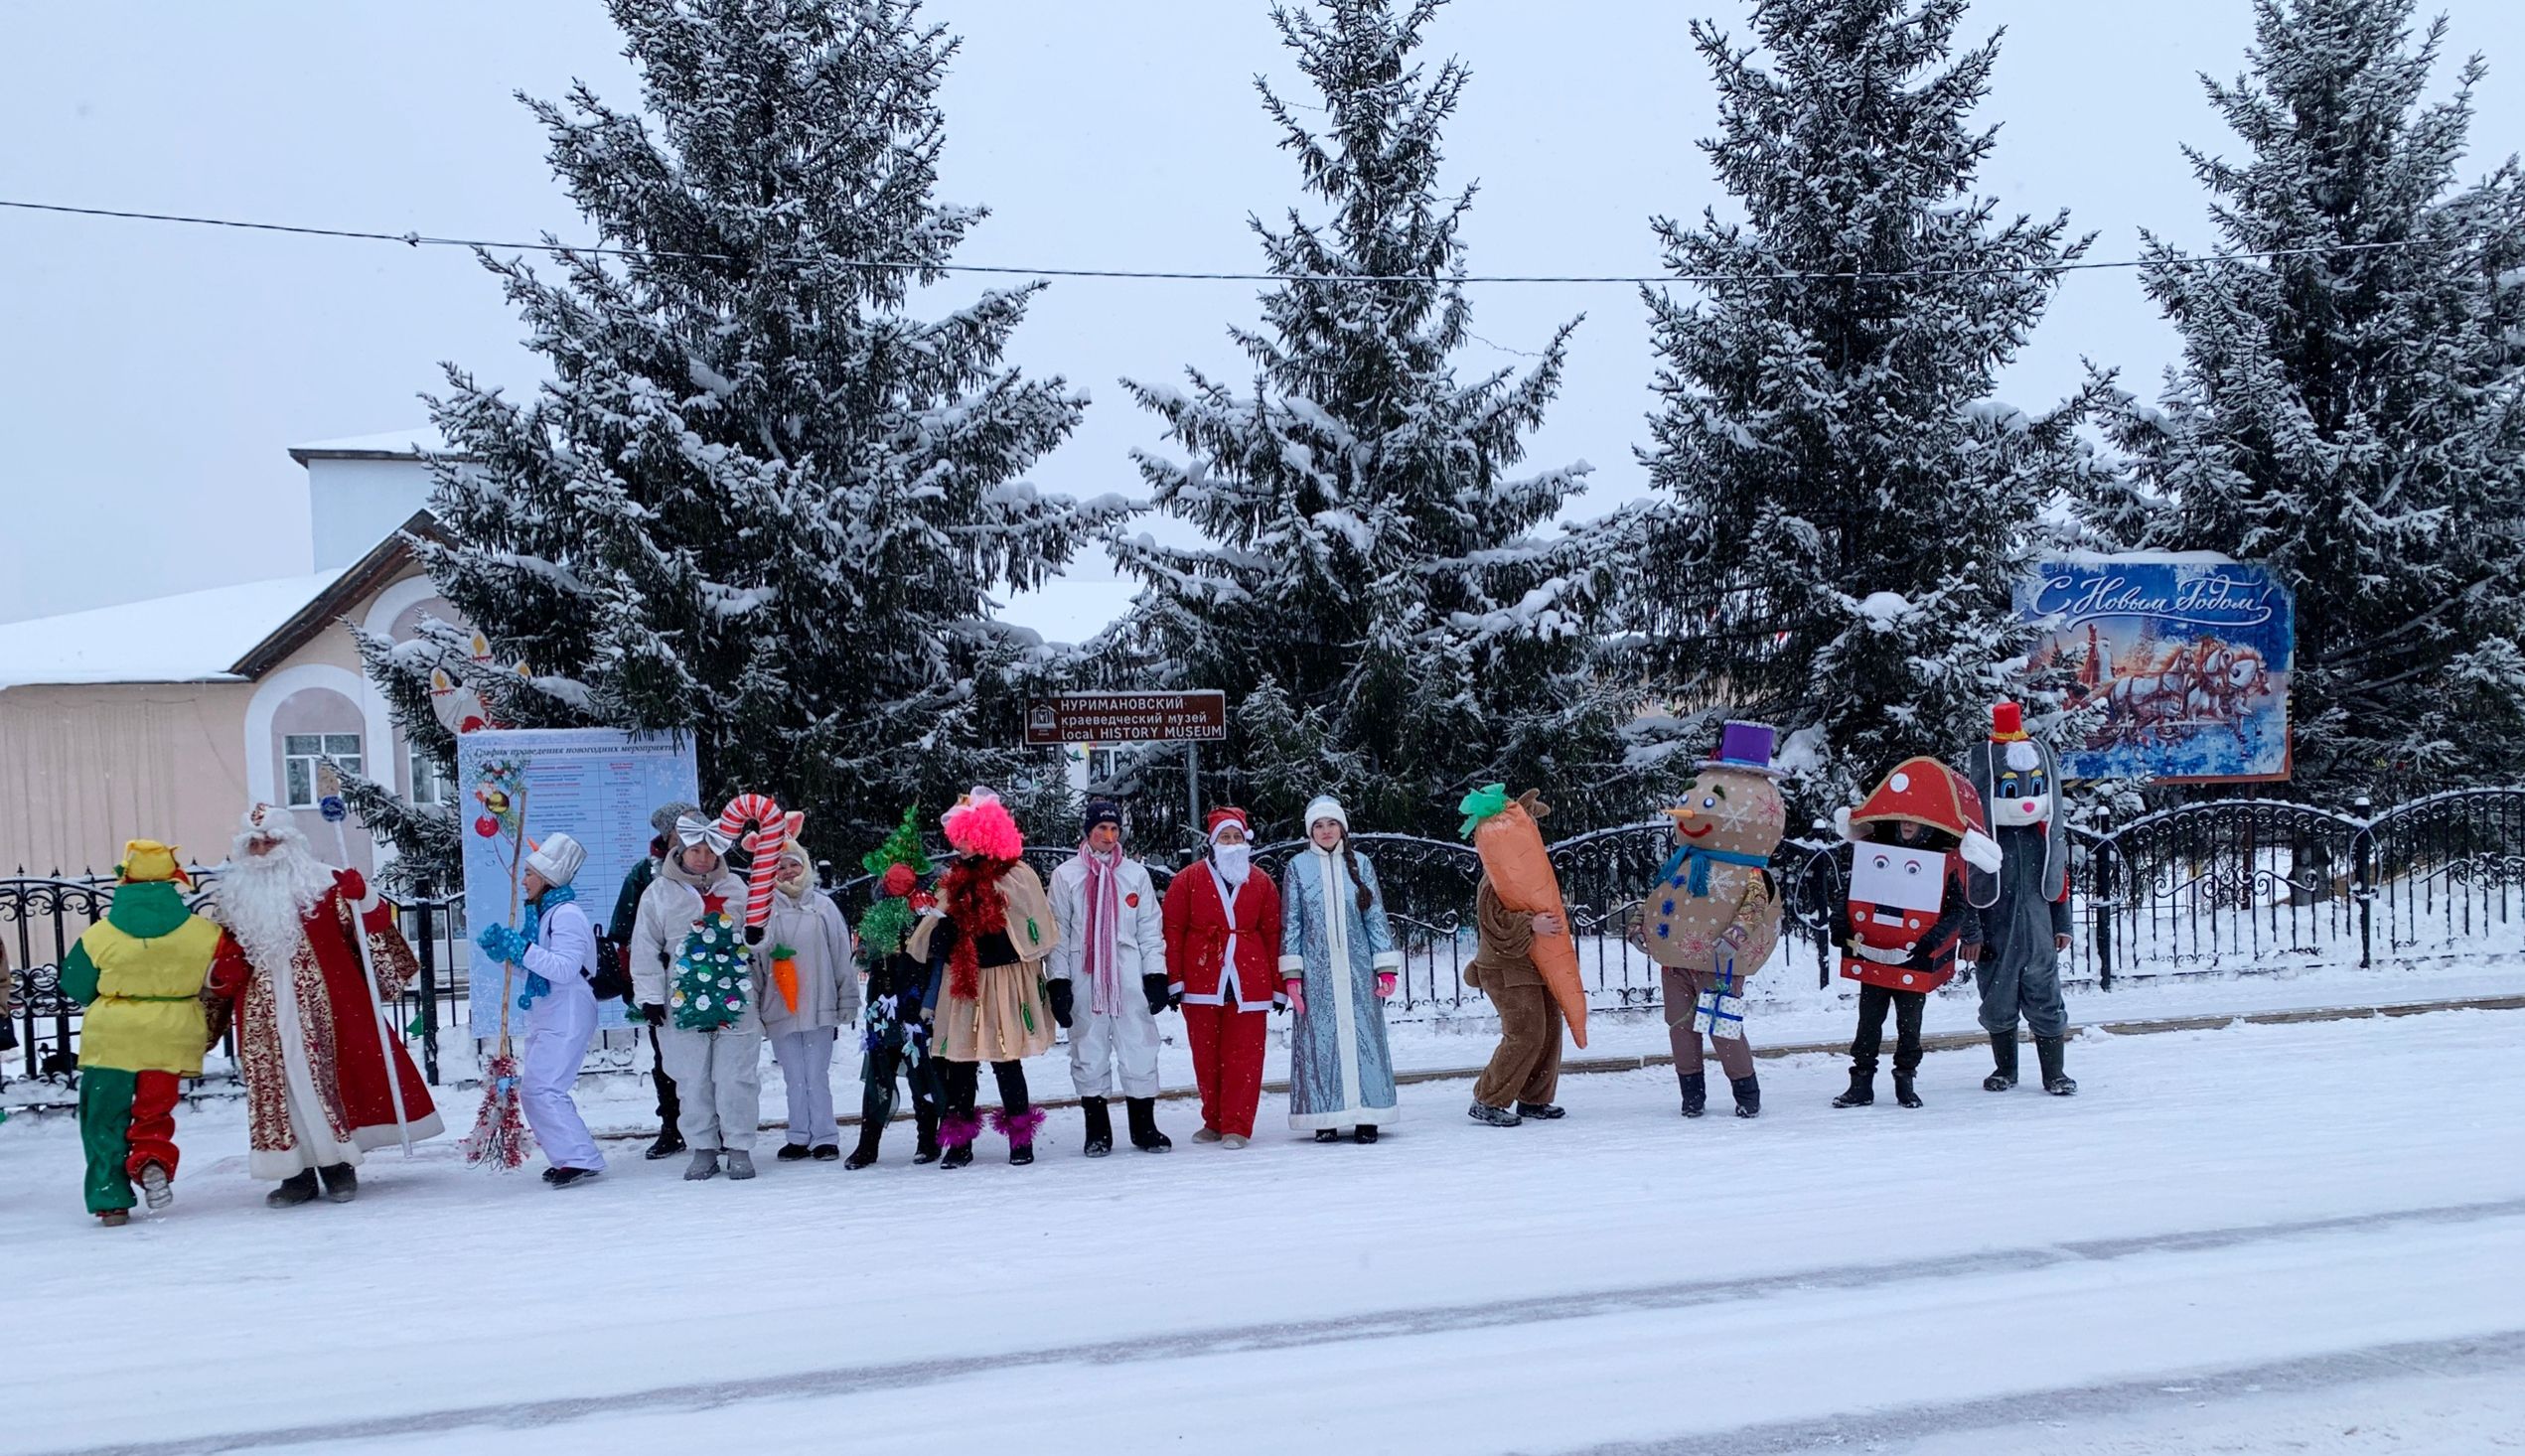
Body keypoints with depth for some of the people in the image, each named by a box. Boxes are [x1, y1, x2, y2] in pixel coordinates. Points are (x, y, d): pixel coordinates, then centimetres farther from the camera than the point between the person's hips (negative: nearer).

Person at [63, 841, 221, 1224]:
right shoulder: (203, 933, -6)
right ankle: (153, 1159, -12)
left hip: (112, 1038, -1)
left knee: (104, 1119, 13)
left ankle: (111, 1200, 11)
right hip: (171, 1037, 1)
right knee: (154, 1110, 16)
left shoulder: (100, 935, -7)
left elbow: (75, 986, 5)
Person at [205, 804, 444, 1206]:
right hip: (264, 1017, 3)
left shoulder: (321, 885, 2)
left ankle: (338, 1167, 7)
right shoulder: (235, 897, 13)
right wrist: (221, 975, 1)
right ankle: (296, 1173, 8)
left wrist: (362, 900, -20)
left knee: (327, 1076, -3)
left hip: (319, 1009, -3)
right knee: (277, 1084, 2)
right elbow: (226, 957, 20)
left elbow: (369, 930, -2)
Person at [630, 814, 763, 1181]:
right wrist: (650, 996, -1)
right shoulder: (659, 893, 3)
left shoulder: (736, 889, 9)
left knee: (737, 1079, -1)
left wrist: (759, 992, 16)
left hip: (736, 1002, 1)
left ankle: (739, 1148, 7)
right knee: (693, 1081, 3)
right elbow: (645, 949, 4)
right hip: (684, 1004, -1)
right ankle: (703, 1149, 13)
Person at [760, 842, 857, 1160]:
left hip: (819, 1005, -1)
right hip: (780, 1008, 1)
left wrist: (847, 1001, 4)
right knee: (794, 1077, 7)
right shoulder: (766, 908, 3)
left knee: (817, 1075, 0)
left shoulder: (823, 906, 4)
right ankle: (799, 1138, 15)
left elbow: (842, 956, 5)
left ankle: (825, 1138, 6)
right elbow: (753, 955, 3)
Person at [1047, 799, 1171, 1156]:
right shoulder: (1066, 875, 5)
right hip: (1084, 977, -1)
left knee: (1140, 1052, 0)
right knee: (1089, 1056, 4)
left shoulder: (1135, 873, 9)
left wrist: (1156, 975, 3)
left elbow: (1151, 929, 10)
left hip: (1129, 977, 1)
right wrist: (1057, 981, -3)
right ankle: (1097, 1132, 11)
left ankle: (1144, 1127, 10)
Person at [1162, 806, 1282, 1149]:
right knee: (1207, 1056, 7)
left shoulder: (1262, 883, 8)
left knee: (1243, 1056, -3)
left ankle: (1236, 1126, 2)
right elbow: (1173, 930, 2)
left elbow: (1272, 934, 8)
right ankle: (1215, 1122, 21)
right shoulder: (1189, 880, 4)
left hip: (1248, 984, 0)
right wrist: (1173, 979, -4)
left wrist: (1278, 987, 6)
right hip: (1201, 984, 0)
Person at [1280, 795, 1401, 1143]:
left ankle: (1366, 1117, 3)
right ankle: (1326, 1118, 3)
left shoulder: (1360, 864, 8)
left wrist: (1386, 967, 3)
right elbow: (1290, 923, 4)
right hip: (1317, 970, -1)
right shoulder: (1298, 867, 5)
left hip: (1358, 968, 1)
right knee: (1320, 1038, -2)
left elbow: (1376, 917, 8)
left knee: (1363, 1036, -1)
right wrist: (1291, 973, -3)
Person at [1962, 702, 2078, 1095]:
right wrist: (1969, 931, -9)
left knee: (2044, 996, 1)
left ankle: (2054, 1073, 11)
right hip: (1995, 929, -2)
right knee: (1997, 1000, 6)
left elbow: (2059, 871, 15)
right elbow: (1962, 876, -6)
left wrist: (2062, 922, 14)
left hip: (2037, 926, 2)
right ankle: (2005, 1069, 23)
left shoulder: (2045, 838, 6)